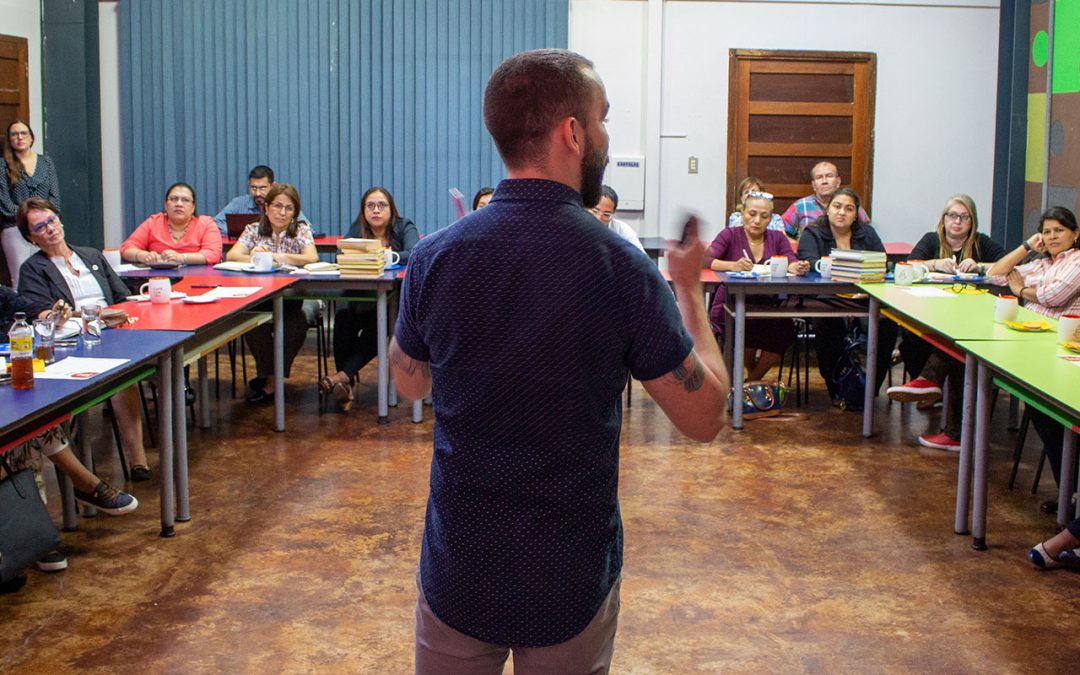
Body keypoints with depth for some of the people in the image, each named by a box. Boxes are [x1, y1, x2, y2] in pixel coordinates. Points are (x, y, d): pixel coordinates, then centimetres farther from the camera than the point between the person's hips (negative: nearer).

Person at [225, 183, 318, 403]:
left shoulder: (302, 230, 5)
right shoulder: (254, 230, 9)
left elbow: (312, 258, -15)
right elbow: (232, 255, -8)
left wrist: (274, 257, -23)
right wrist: (253, 257, -30)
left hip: (293, 298, -1)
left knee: (296, 322, -31)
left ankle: (270, 379, -14)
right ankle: (271, 377, -15)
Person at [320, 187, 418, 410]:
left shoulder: (404, 228, 1)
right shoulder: (357, 229, 10)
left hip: (396, 299, -3)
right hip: (361, 298, 3)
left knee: (377, 324, -35)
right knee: (343, 318, -30)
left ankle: (343, 375, -33)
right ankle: (347, 383, -27)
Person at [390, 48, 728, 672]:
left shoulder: (435, 257, -11)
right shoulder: (621, 268, -18)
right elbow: (705, 417, -9)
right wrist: (688, 289, 5)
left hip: (458, 573, 2)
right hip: (572, 581, -1)